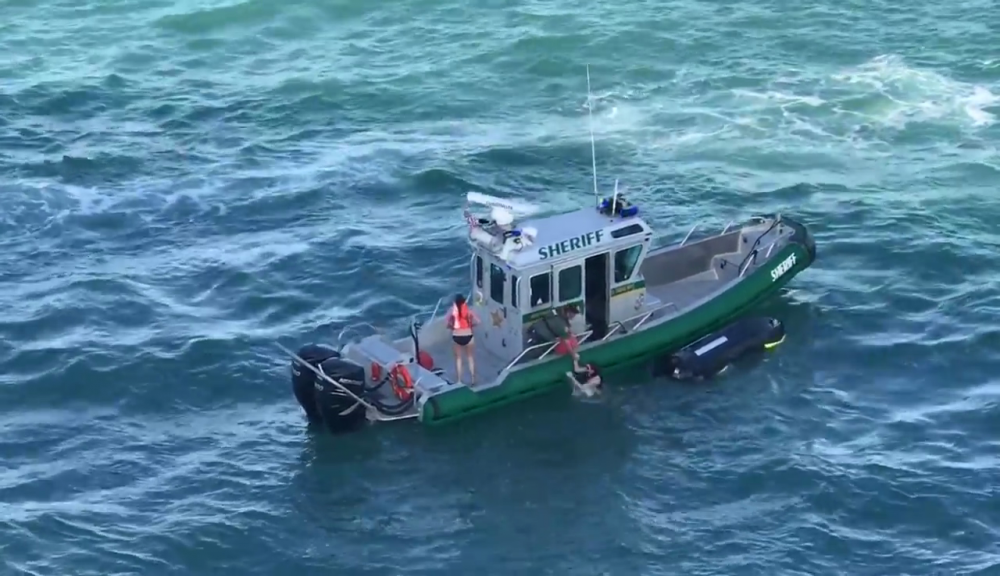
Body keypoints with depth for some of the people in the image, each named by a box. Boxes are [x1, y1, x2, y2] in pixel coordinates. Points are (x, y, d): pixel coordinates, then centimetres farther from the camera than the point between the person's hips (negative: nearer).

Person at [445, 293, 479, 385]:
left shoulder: (452, 312, -6)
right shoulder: (468, 311, -7)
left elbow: (447, 324, -8)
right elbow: (477, 322, -9)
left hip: (456, 337, 0)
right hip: (468, 336, 0)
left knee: (458, 358, 13)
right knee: (470, 358, 15)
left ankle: (459, 380, 14)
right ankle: (472, 379, 16)